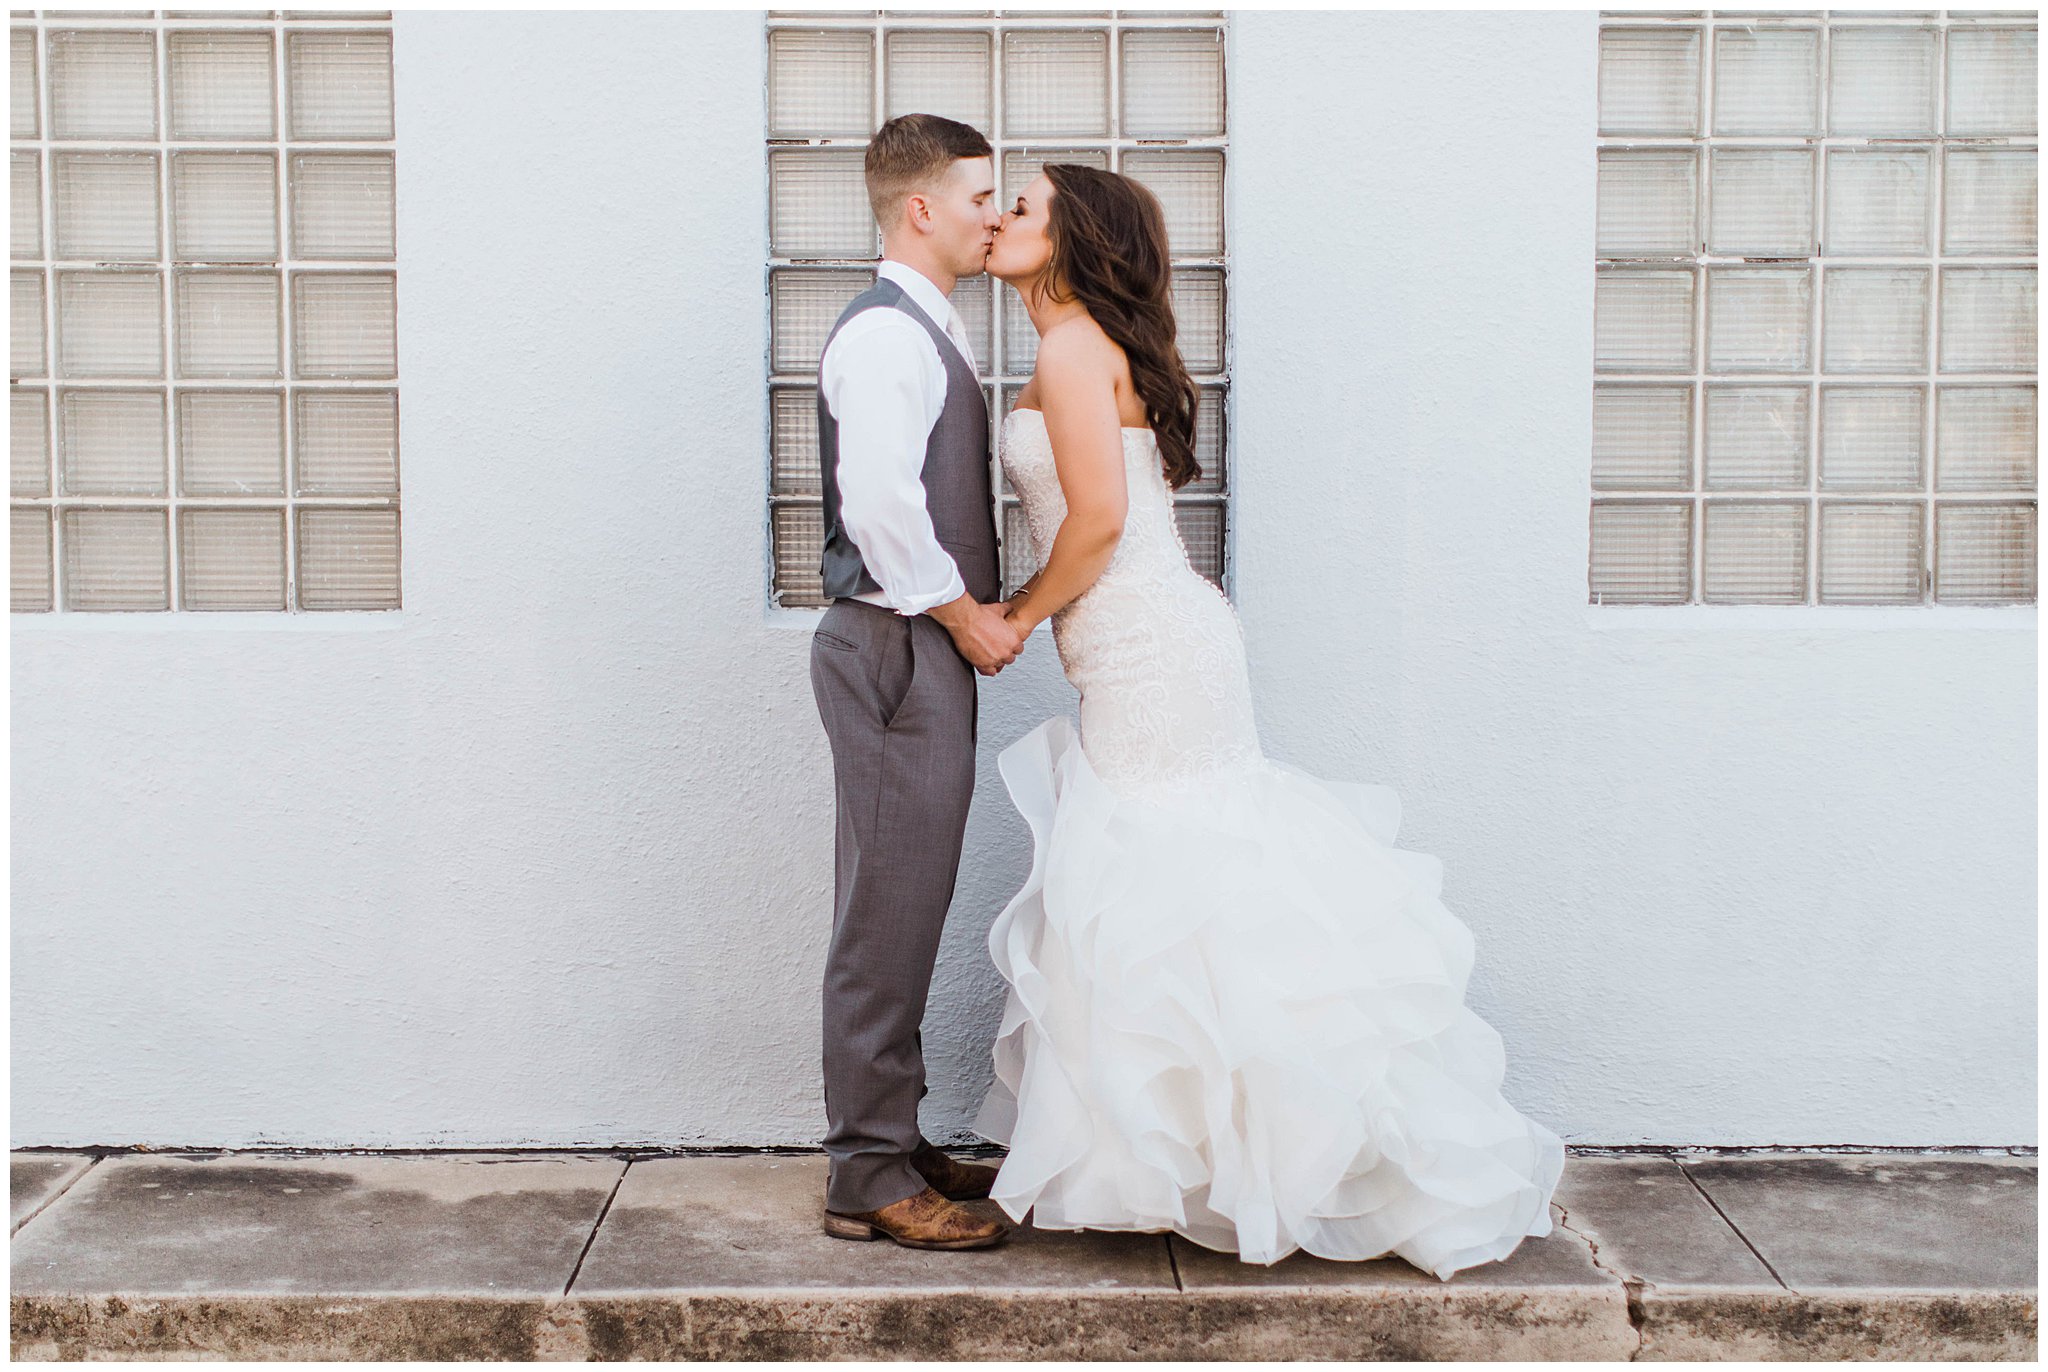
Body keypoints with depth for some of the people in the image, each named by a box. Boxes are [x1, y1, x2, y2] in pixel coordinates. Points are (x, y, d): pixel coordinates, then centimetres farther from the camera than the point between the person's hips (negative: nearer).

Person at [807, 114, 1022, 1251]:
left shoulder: (929, 334, 20)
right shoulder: (883, 334, -13)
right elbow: (881, 506, -23)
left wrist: (973, 616, 12)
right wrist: (967, 615, -14)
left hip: (929, 652, 10)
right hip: (897, 648, -10)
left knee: (907, 911, 14)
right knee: (887, 913, -5)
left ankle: (890, 1147, 24)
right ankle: (868, 1178, 4)